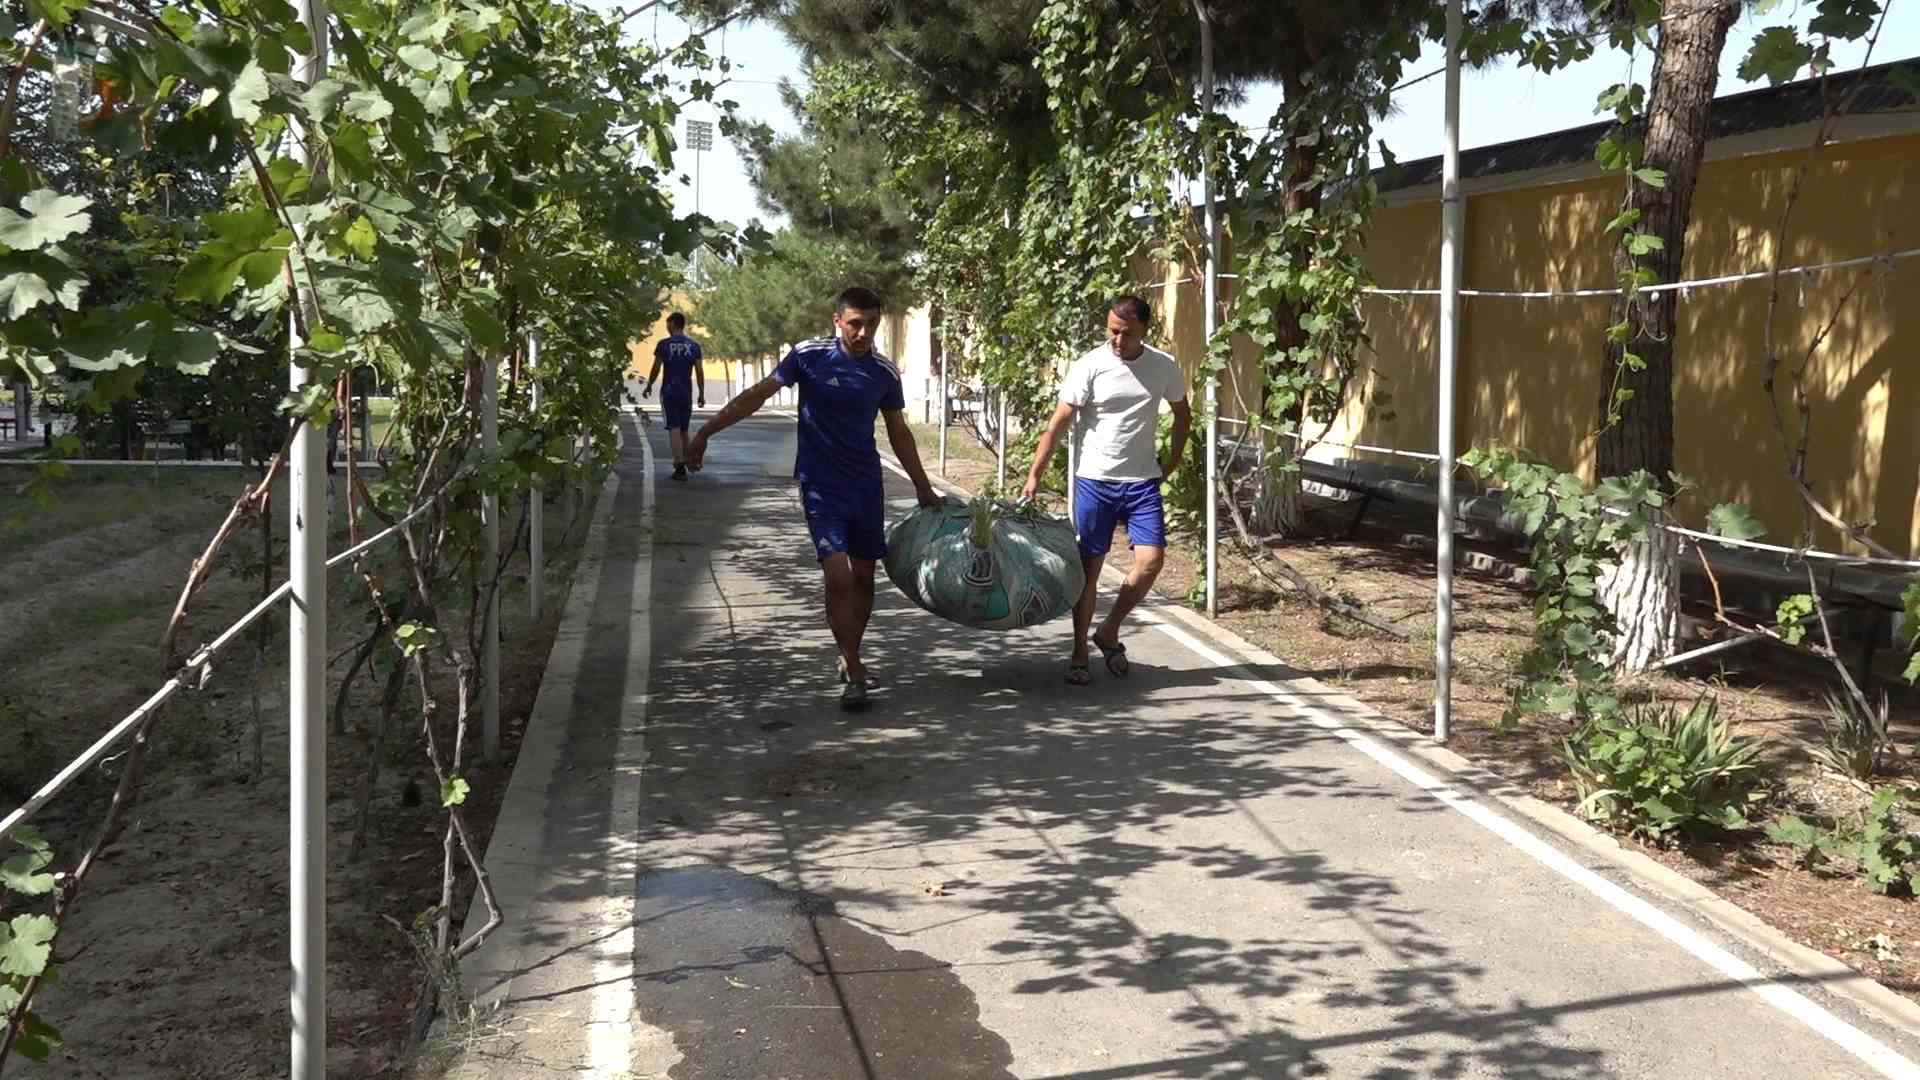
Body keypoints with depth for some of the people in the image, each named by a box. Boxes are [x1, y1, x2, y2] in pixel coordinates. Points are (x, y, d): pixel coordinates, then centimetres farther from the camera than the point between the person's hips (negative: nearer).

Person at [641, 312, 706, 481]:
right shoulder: (694, 346, 4)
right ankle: (683, 462, 22)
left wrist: (648, 387, 12)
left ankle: (680, 467, -16)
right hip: (686, 394, 3)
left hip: (669, 392, -3)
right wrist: (702, 394, 8)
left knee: (674, 429, -7)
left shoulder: (664, 344, -5)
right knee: (684, 429, 14)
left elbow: (656, 369, -3)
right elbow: (699, 372, 1)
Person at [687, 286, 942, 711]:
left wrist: (924, 489, 16)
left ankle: (850, 659, 29)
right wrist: (705, 432, -9)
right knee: (838, 577, -14)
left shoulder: (884, 373, 1)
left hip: (867, 485, 4)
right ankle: (853, 673, -4)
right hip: (821, 486, -4)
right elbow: (757, 395, -5)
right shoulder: (809, 356, -9)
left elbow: (899, 433, 12)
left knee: (864, 577, 11)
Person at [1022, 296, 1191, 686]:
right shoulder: (1090, 366, -9)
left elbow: (1182, 414, 18)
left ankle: (1109, 632, 13)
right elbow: (1059, 422, -9)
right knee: (1089, 566, 2)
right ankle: (1079, 654, 13)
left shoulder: (1164, 368, 0)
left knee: (1151, 560, -9)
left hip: (1143, 481, 2)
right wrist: (1035, 475, -14)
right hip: (1095, 480, -2)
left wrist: (1173, 461, 10)